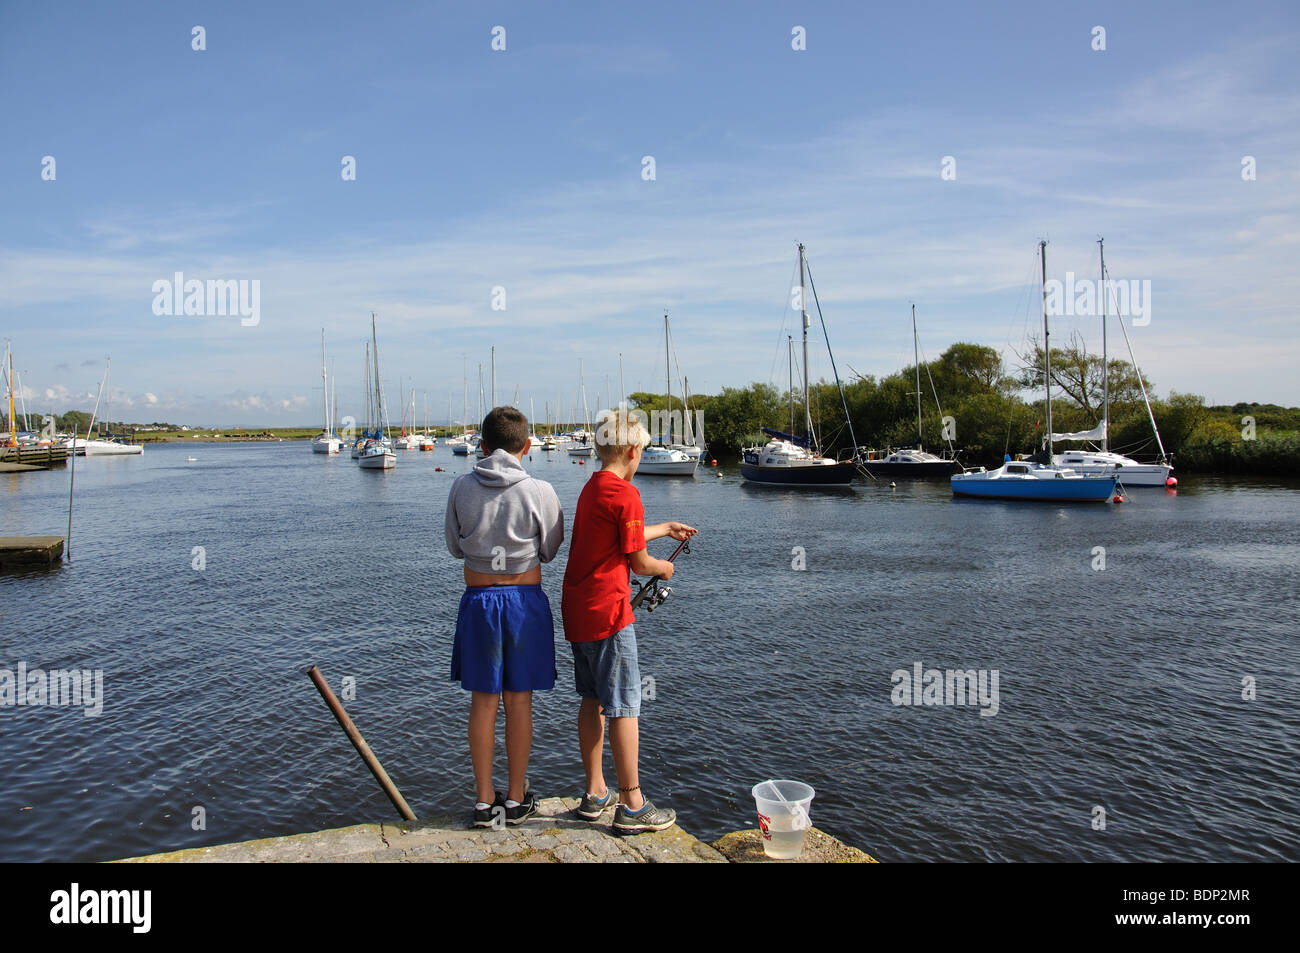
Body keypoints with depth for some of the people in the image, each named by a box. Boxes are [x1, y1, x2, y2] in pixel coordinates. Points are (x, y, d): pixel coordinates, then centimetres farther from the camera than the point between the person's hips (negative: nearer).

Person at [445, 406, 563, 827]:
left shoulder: (462, 488, -6)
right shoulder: (539, 492, -12)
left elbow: (455, 547, 7)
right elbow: (550, 551, 0)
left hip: (478, 600, 2)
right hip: (525, 602, -1)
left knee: (483, 701, 10)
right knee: (519, 701, 9)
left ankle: (485, 801, 19)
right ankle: (516, 800, 21)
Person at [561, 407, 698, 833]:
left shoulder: (591, 487, 13)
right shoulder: (625, 493, -15)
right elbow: (638, 561, -11)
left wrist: (666, 528, 40)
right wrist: (665, 568, 11)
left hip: (576, 609, 9)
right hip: (608, 611, -9)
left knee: (592, 700, 16)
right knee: (624, 707, -2)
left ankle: (595, 794, 25)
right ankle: (632, 806, 6)